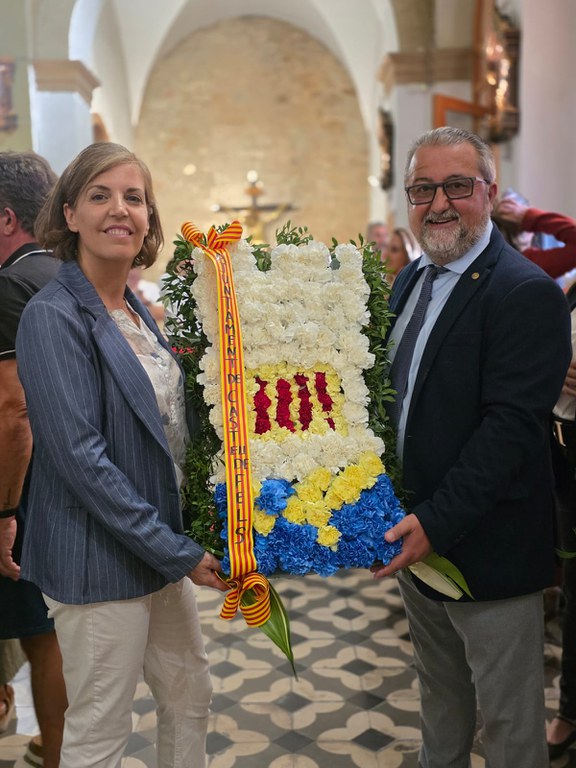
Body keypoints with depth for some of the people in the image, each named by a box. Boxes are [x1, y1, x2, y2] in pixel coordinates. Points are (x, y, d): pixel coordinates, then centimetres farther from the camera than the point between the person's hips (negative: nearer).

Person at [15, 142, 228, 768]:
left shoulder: (136, 310, 8)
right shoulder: (53, 316, -17)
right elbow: (80, 457, -22)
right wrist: (175, 550, -19)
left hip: (163, 545, 8)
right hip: (99, 558, -8)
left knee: (190, 696, 21)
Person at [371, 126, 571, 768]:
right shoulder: (410, 281, 8)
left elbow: (511, 426, -24)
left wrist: (437, 522, -26)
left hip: (487, 549, -8)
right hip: (417, 539, 8)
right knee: (438, 693, 26)